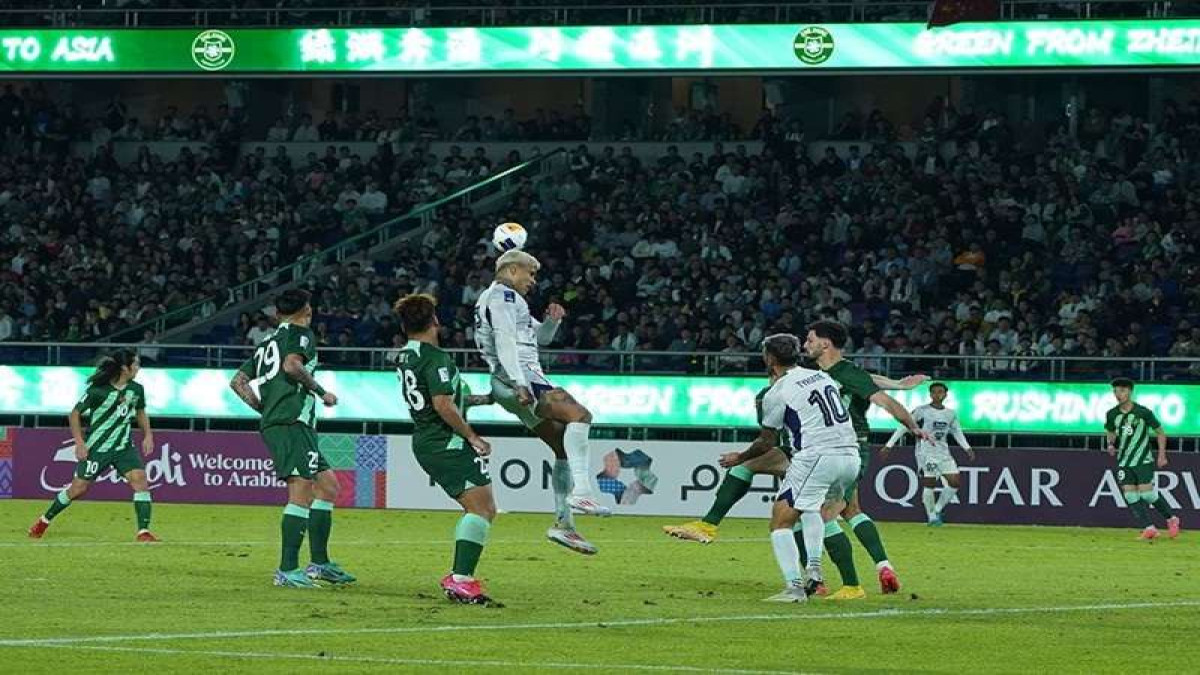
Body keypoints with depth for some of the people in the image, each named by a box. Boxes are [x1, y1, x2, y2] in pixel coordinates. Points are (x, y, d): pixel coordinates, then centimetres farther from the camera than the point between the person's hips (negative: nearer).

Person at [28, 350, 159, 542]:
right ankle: (44, 521, 24)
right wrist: (80, 443, -14)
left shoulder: (136, 390, 0)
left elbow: (140, 412, 20)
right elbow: (75, 414, -7)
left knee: (140, 479, -17)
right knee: (78, 488, 2)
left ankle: (144, 531, -16)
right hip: (96, 447, -4)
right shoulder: (97, 391, -16)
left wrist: (148, 435, 7)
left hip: (124, 447, 4)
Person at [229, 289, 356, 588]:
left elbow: (238, 381, 21)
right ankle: (287, 569, -24)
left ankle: (320, 563, 14)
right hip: (292, 422, -10)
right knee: (302, 490, -16)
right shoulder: (301, 333, 0)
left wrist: (264, 408, 19)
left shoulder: (268, 343, 24)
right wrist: (322, 392, -8)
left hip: (272, 423, 10)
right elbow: (291, 365, -19)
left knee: (327, 484, 14)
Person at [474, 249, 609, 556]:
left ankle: (563, 523, 5)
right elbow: (504, 341, -18)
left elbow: (541, 337, 34)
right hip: (519, 376, -11)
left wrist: (552, 320, 11)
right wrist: (519, 383, -28)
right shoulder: (503, 296, -3)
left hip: (522, 380, 11)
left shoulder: (505, 299, 29)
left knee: (565, 447, 7)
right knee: (579, 415, -25)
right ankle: (580, 491, -38)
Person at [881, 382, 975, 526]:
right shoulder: (922, 411, -7)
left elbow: (957, 432, 22)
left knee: (954, 482, -3)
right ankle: (932, 517, 3)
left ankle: (937, 510, 14)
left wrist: (967, 449, 13)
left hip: (943, 452, 5)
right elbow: (903, 427, -6)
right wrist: (889, 445, -10)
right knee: (929, 484, -9)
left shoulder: (951, 414, 9)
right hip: (926, 452, -5)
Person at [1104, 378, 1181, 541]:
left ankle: (1171, 519, 11)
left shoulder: (1143, 412, -10)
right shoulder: (1112, 414, 1)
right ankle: (1149, 529, -5)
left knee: (1146, 492, -11)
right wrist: (1111, 445, -2)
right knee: (1129, 494, -7)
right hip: (1124, 462, 4)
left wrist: (1162, 455, -6)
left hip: (1143, 460, -4)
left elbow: (1160, 432, 0)